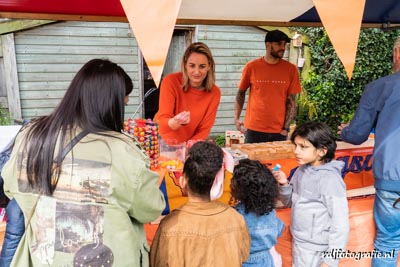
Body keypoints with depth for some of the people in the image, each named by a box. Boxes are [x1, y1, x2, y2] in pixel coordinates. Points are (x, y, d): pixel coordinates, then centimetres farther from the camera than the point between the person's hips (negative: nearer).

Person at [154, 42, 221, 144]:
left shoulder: (214, 93, -9)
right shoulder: (171, 81, -15)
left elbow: (203, 131, -5)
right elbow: (162, 122, -18)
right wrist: (176, 122, -38)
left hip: (189, 145, 1)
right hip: (161, 142, 0)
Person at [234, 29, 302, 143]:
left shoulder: (291, 69, -1)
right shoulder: (251, 67, -3)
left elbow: (291, 101, 1)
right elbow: (241, 93, 8)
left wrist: (286, 128, -4)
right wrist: (237, 118, 0)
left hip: (279, 132, 1)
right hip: (254, 130, 0)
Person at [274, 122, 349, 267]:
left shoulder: (330, 180, -22)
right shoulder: (301, 171, -2)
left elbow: (340, 225, -19)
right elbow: (291, 202, 10)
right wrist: (284, 184, -9)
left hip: (316, 251, -6)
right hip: (298, 243, 7)